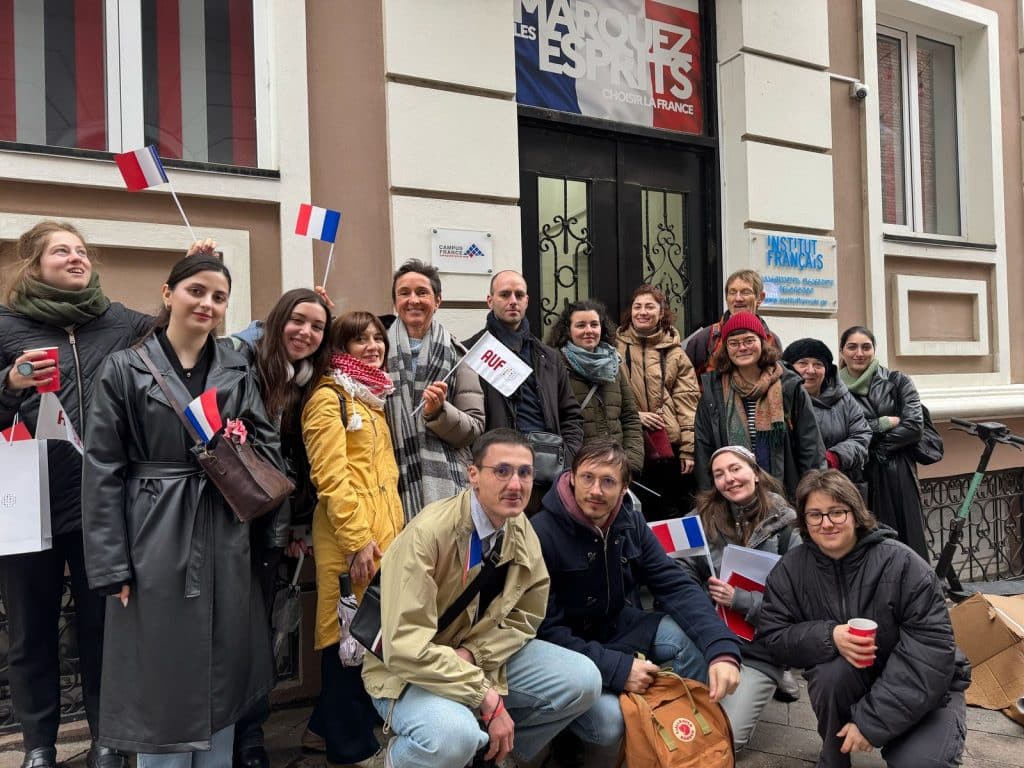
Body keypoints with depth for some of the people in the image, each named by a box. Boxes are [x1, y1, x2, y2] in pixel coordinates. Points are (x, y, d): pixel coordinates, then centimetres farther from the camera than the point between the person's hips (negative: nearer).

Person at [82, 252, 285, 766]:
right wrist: (111, 566, -9)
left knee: (222, 676, 14)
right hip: (157, 545, -3)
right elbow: (102, 474, -5)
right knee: (161, 681, 6)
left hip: (226, 544, 4)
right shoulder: (124, 369, -3)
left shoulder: (238, 370, 7)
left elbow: (269, 446, 9)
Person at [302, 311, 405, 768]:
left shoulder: (375, 395, 16)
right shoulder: (329, 398, -10)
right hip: (349, 536, -8)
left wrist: (393, 527, 16)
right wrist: (357, 540, -19)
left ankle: (340, 722, 34)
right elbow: (330, 478, -17)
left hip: (385, 529, 9)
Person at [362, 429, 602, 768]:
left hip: (485, 656, 6)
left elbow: (527, 616, 3)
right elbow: (406, 648, -30)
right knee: (453, 735, -36)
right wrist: (488, 699, -27)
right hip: (410, 669, -6)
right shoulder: (428, 533, -27)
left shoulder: (522, 532, -7)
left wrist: (474, 654, -16)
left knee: (583, 680, -9)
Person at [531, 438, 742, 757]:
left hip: (619, 628, 5)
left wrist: (722, 649, -28)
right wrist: (618, 669, -28)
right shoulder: (542, 533, -23)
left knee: (695, 634, -18)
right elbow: (545, 629, -22)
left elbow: (676, 586, -12)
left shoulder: (631, 523, -5)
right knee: (609, 721, -30)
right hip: (566, 650, -5)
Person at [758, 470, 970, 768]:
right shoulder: (791, 569, -11)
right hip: (853, 681, 3)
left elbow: (932, 646, -24)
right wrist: (829, 637, -31)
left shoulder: (900, 562, -21)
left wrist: (872, 722, -27)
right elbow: (772, 636, -10)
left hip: (924, 687, -2)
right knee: (830, 672, -30)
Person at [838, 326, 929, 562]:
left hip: (899, 476, 1)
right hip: (857, 479, 0)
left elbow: (915, 426, -3)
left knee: (908, 541, 1)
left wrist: (874, 445, -7)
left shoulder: (897, 382, 7)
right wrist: (885, 423, -4)